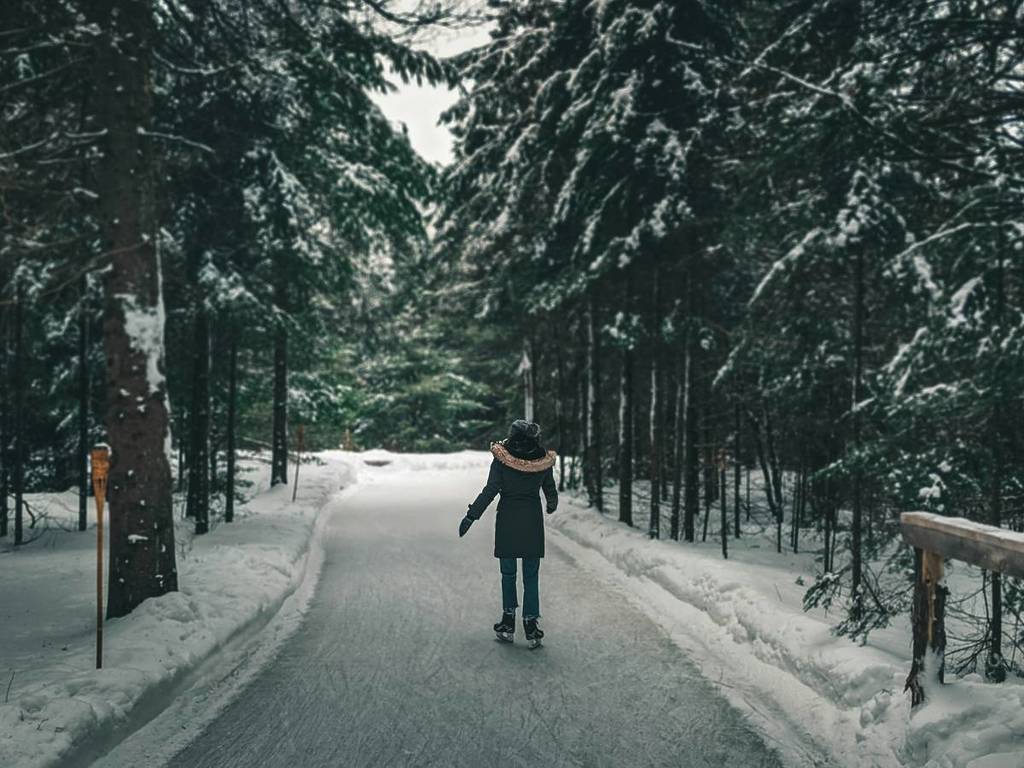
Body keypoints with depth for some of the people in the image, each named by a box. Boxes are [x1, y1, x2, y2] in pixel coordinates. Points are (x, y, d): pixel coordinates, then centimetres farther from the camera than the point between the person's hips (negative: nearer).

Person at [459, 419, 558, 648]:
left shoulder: (501, 459, -9)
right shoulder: (543, 460, -1)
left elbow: (491, 489, -13)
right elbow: (551, 491, 11)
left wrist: (471, 516, -9)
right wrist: (552, 506, 34)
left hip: (507, 520, -1)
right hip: (533, 521, 1)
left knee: (508, 573, 12)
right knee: (531, 575, 7)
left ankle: (508, 622, 12)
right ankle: (530, 626, 5)